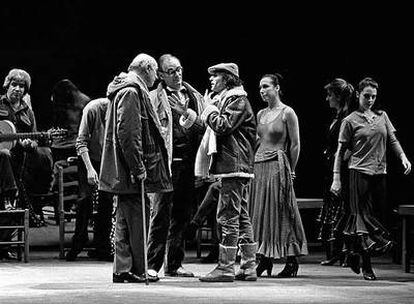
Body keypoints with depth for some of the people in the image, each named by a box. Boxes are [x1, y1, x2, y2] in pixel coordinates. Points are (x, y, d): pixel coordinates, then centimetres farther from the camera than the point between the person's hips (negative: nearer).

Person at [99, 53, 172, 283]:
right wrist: (138, 167, -22)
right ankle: (135, 271, -5)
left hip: (126, 172, 11)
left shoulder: (129, 90, 20)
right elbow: (128, 133, -22)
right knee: (136, 217, -7)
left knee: (127, 218, 12)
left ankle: (123, 269, 14)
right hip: (131, 170, -11)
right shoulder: (131, 92, -13)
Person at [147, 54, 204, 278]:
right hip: (168, 161, -5)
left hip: (189, 161, 5)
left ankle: (174, 265, 15)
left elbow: (205, 126, 14)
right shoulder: (155, 98, 2)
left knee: (182, 216, 9)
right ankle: (152, 265, -7)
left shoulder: (193, 96, 17)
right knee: (161, 214, -8)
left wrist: (187, 113, -3)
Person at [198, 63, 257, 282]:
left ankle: (225, 268, -11)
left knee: (228, 217, -10)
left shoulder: (237, 99, -8)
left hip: (233, 165, -11)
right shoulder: (225, 98, 22)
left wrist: (210, 108, -6)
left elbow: (222, 125, -19)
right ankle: (249, 267, 13)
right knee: (241, 217, 10)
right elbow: (217, 128, 23)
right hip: (236, 167, 11)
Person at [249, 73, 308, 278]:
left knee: (279, 212, -6)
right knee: (260, 212, 5)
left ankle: (291, 261, 0)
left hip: (277, 166, -7)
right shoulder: (261, 114, 13)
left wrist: (290, 170, -4)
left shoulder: (287, 113, -5)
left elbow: (295, 145, -5)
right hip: (259, 166, 7)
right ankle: (265, 260, 10)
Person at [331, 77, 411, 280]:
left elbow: (393, 140, 14)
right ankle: (366, 267, -5)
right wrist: (336, 178, -2)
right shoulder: (350, 121, 2)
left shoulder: (382, 116, 14)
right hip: (359, 172, -5)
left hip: (380, 173, 5)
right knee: (363, 216, -7)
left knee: (376, 215, 3)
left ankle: (353, 254, 17)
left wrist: (403, 157, -5)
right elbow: (341, 151, 3)